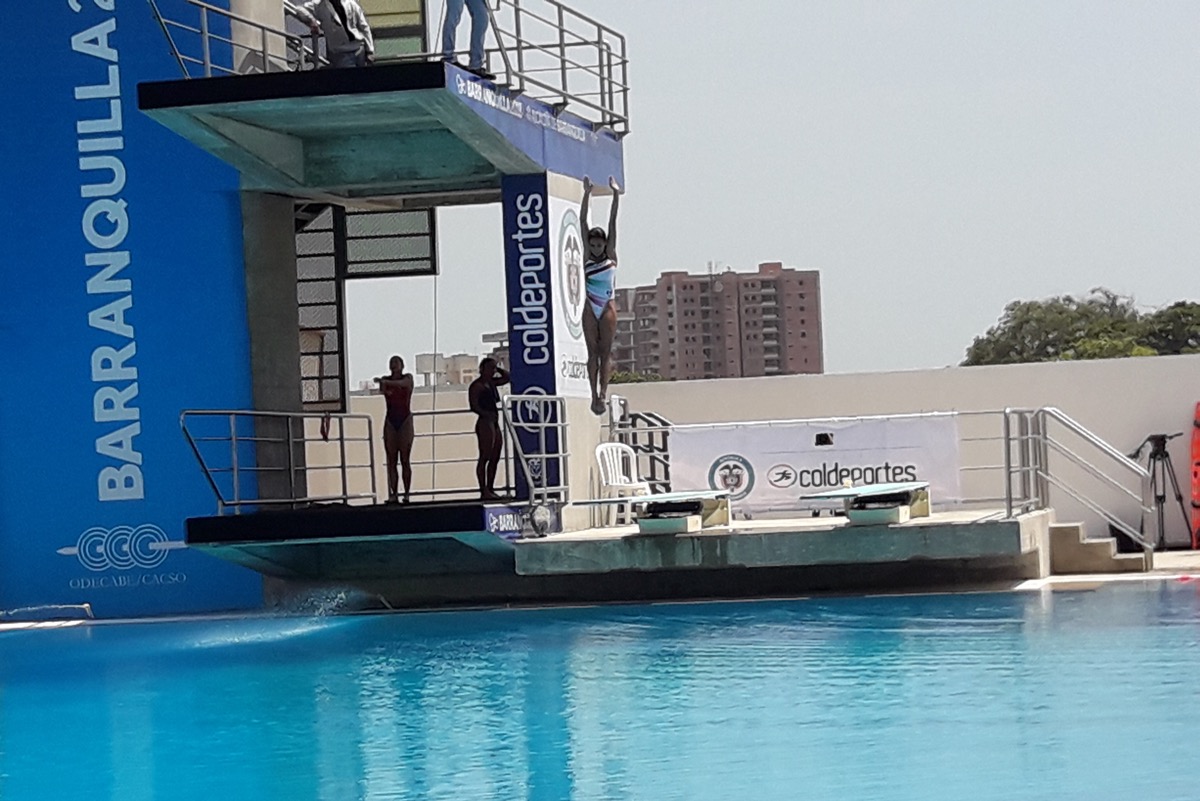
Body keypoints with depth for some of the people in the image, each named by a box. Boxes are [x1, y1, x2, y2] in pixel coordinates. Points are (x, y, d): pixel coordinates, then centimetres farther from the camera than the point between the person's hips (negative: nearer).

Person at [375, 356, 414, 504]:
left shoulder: (408, 377, 2)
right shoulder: (386, 379, 8)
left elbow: (401, 383, -21)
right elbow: (382, 390, -13)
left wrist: (386, 382, -37)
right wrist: (383, 384, -38)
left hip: (405, 420, -2)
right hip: (390, 420, 2)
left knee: (405, 459, -4)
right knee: (391, 460, -2)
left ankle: (407, 493, -3)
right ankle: (393, 494, -4)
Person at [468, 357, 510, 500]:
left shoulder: (491, 383, 16)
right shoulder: (477, 385, -8)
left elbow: (506, 377, 27)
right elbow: (474, 406, -16)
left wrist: (498, 368, 13)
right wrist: (486, 414, -26)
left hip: (494, 424, 9)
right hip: (485, 424, -9)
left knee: (495, 458, 9)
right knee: (484, 457, -10)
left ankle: (490, 489, 13)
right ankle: (484, 491, -11)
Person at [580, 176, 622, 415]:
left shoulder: (610, 256, 3)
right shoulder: (586, 258, 3)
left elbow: (613, 223, -1)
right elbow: (583, 222, -1)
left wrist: (616, 195, -5)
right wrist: (587, 195, -5)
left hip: (607, 308, 0)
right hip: (590, 308, 0)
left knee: (606, 351, -2)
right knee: (593, 351, 0)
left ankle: (603, 391, -7)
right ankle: (595, 393, -4)